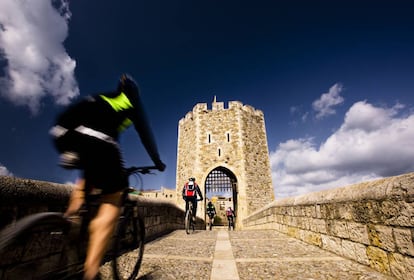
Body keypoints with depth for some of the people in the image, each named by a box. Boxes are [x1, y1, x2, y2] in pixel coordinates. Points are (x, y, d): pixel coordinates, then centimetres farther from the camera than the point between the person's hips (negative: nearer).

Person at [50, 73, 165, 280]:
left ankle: (69, 217, 20)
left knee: (89, 175, 36)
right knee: (111, 202, 0)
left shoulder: (102, 98, 39)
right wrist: (157, 162, 34)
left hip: (62, 133, 7)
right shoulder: (132, 102, 26)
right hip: (95, 138, -7)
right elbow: (145, 133, 24)